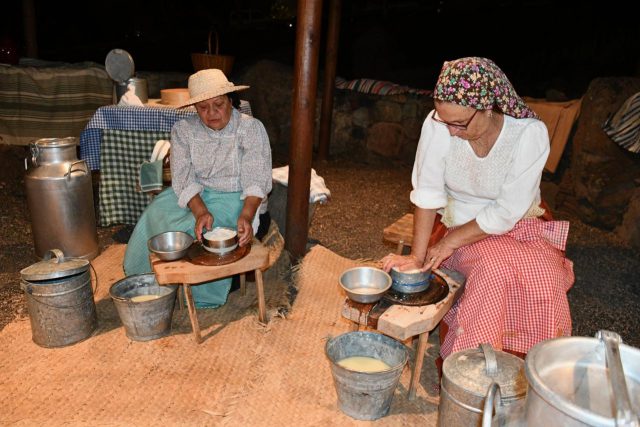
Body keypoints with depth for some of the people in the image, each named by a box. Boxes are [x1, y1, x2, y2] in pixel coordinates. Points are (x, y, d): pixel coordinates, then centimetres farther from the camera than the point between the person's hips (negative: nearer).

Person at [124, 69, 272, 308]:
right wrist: (201, 212, -30)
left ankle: (206, 295, -4)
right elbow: (183, 178, -11)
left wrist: (246, 216, -36)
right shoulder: (183, 130, 0)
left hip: (237, 198, -4)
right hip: (194, 197, 4)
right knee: (157, 214, -20)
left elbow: (256, 180, -17)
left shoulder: (251, 129, -8)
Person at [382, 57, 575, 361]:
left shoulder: (530, 133, -22)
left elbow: (508, 213, -20)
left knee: (542, 278, -27)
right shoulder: (438, 124, -19)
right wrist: (417, 256, -19)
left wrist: (450, 242, -20)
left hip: (517, 227, 1)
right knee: (495, 269, -30)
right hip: (456, 223, 0)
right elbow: (427, 193, -16)